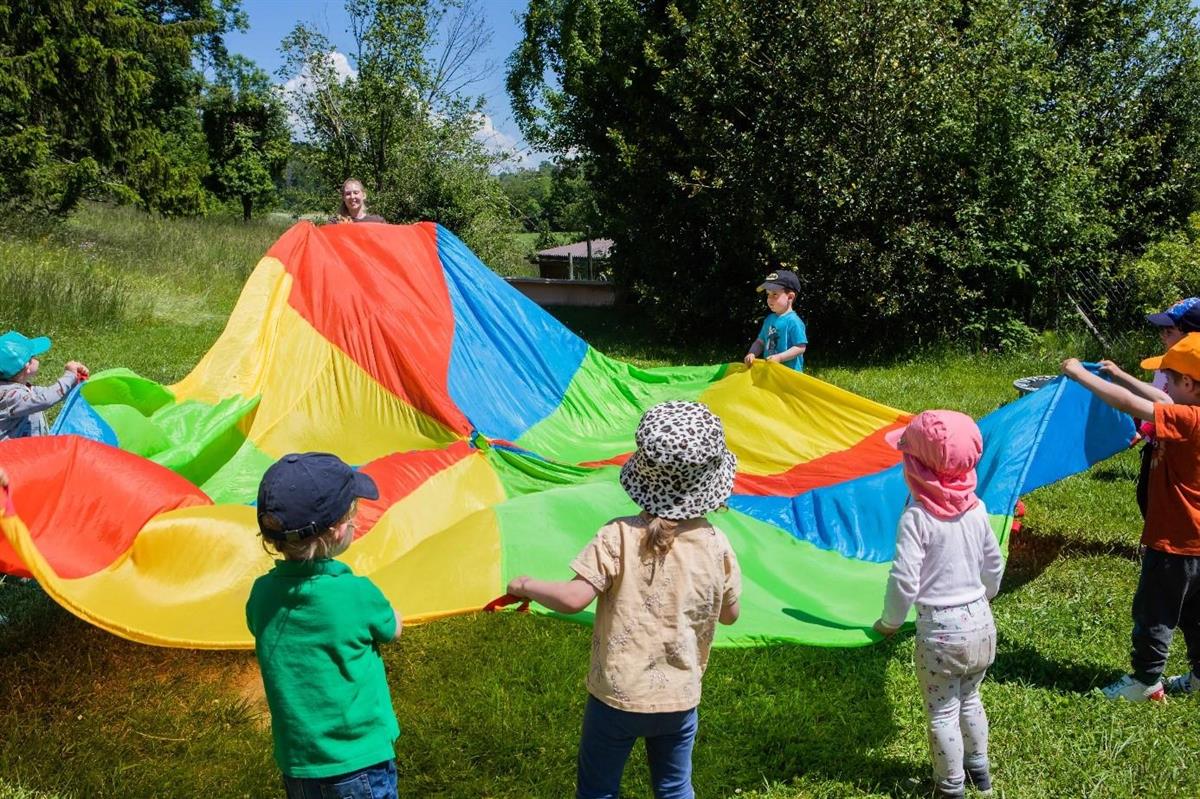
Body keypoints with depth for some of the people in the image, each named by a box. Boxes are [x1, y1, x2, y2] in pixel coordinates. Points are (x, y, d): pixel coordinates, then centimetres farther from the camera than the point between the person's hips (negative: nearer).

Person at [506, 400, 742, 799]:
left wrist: (525, 586, -7)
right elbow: (730, 614, 4)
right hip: (680, 698, 3)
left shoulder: (619, 536, -19)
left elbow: (573, 598, -24)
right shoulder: (716, 545, -9)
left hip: (616, 695, -3)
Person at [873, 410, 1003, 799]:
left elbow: (904, 582, -21)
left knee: (942, 714, 12)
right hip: (980, 621, 6)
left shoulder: (916, 518, -20)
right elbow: (994, 566, 10)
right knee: (970, 700, 27)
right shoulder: (976, 509, -2)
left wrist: (889, 621, -3)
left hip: (940, 629, -6)